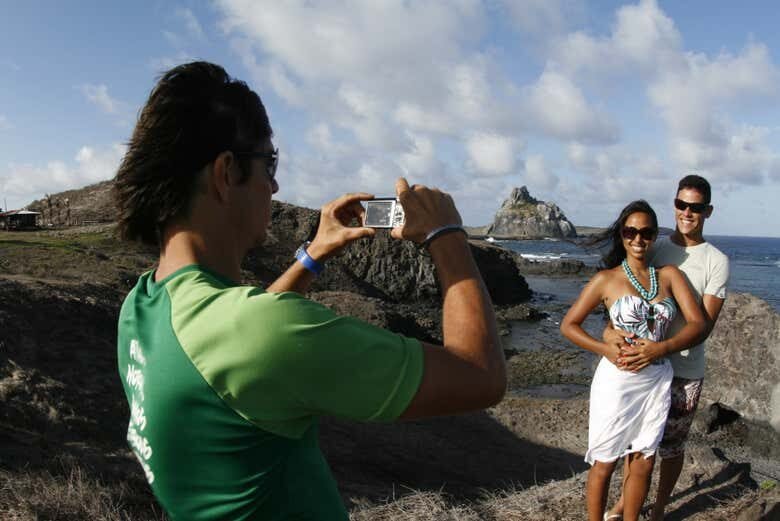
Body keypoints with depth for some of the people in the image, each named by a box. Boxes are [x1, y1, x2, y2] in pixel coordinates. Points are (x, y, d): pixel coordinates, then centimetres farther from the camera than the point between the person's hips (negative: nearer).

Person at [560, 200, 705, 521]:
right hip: (617, 380, -3)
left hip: (657, 380, 4)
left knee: (643, 463, 15)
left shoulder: (669, 275, 4)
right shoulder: (606, 279, -4)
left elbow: (697, 323, -2)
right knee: (604, 464, 7)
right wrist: (605, 349, -17)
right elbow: (568, 325, -2)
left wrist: (661, 347, -19)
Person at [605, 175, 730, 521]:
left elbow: (704, 325, -13)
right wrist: (610, 328, -22)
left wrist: (658, 351, -27)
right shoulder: (653, 251, 2)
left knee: (671, 445, 11)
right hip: (641, 363, 3)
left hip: (684, 371, -2)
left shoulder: (717, 262, -7)